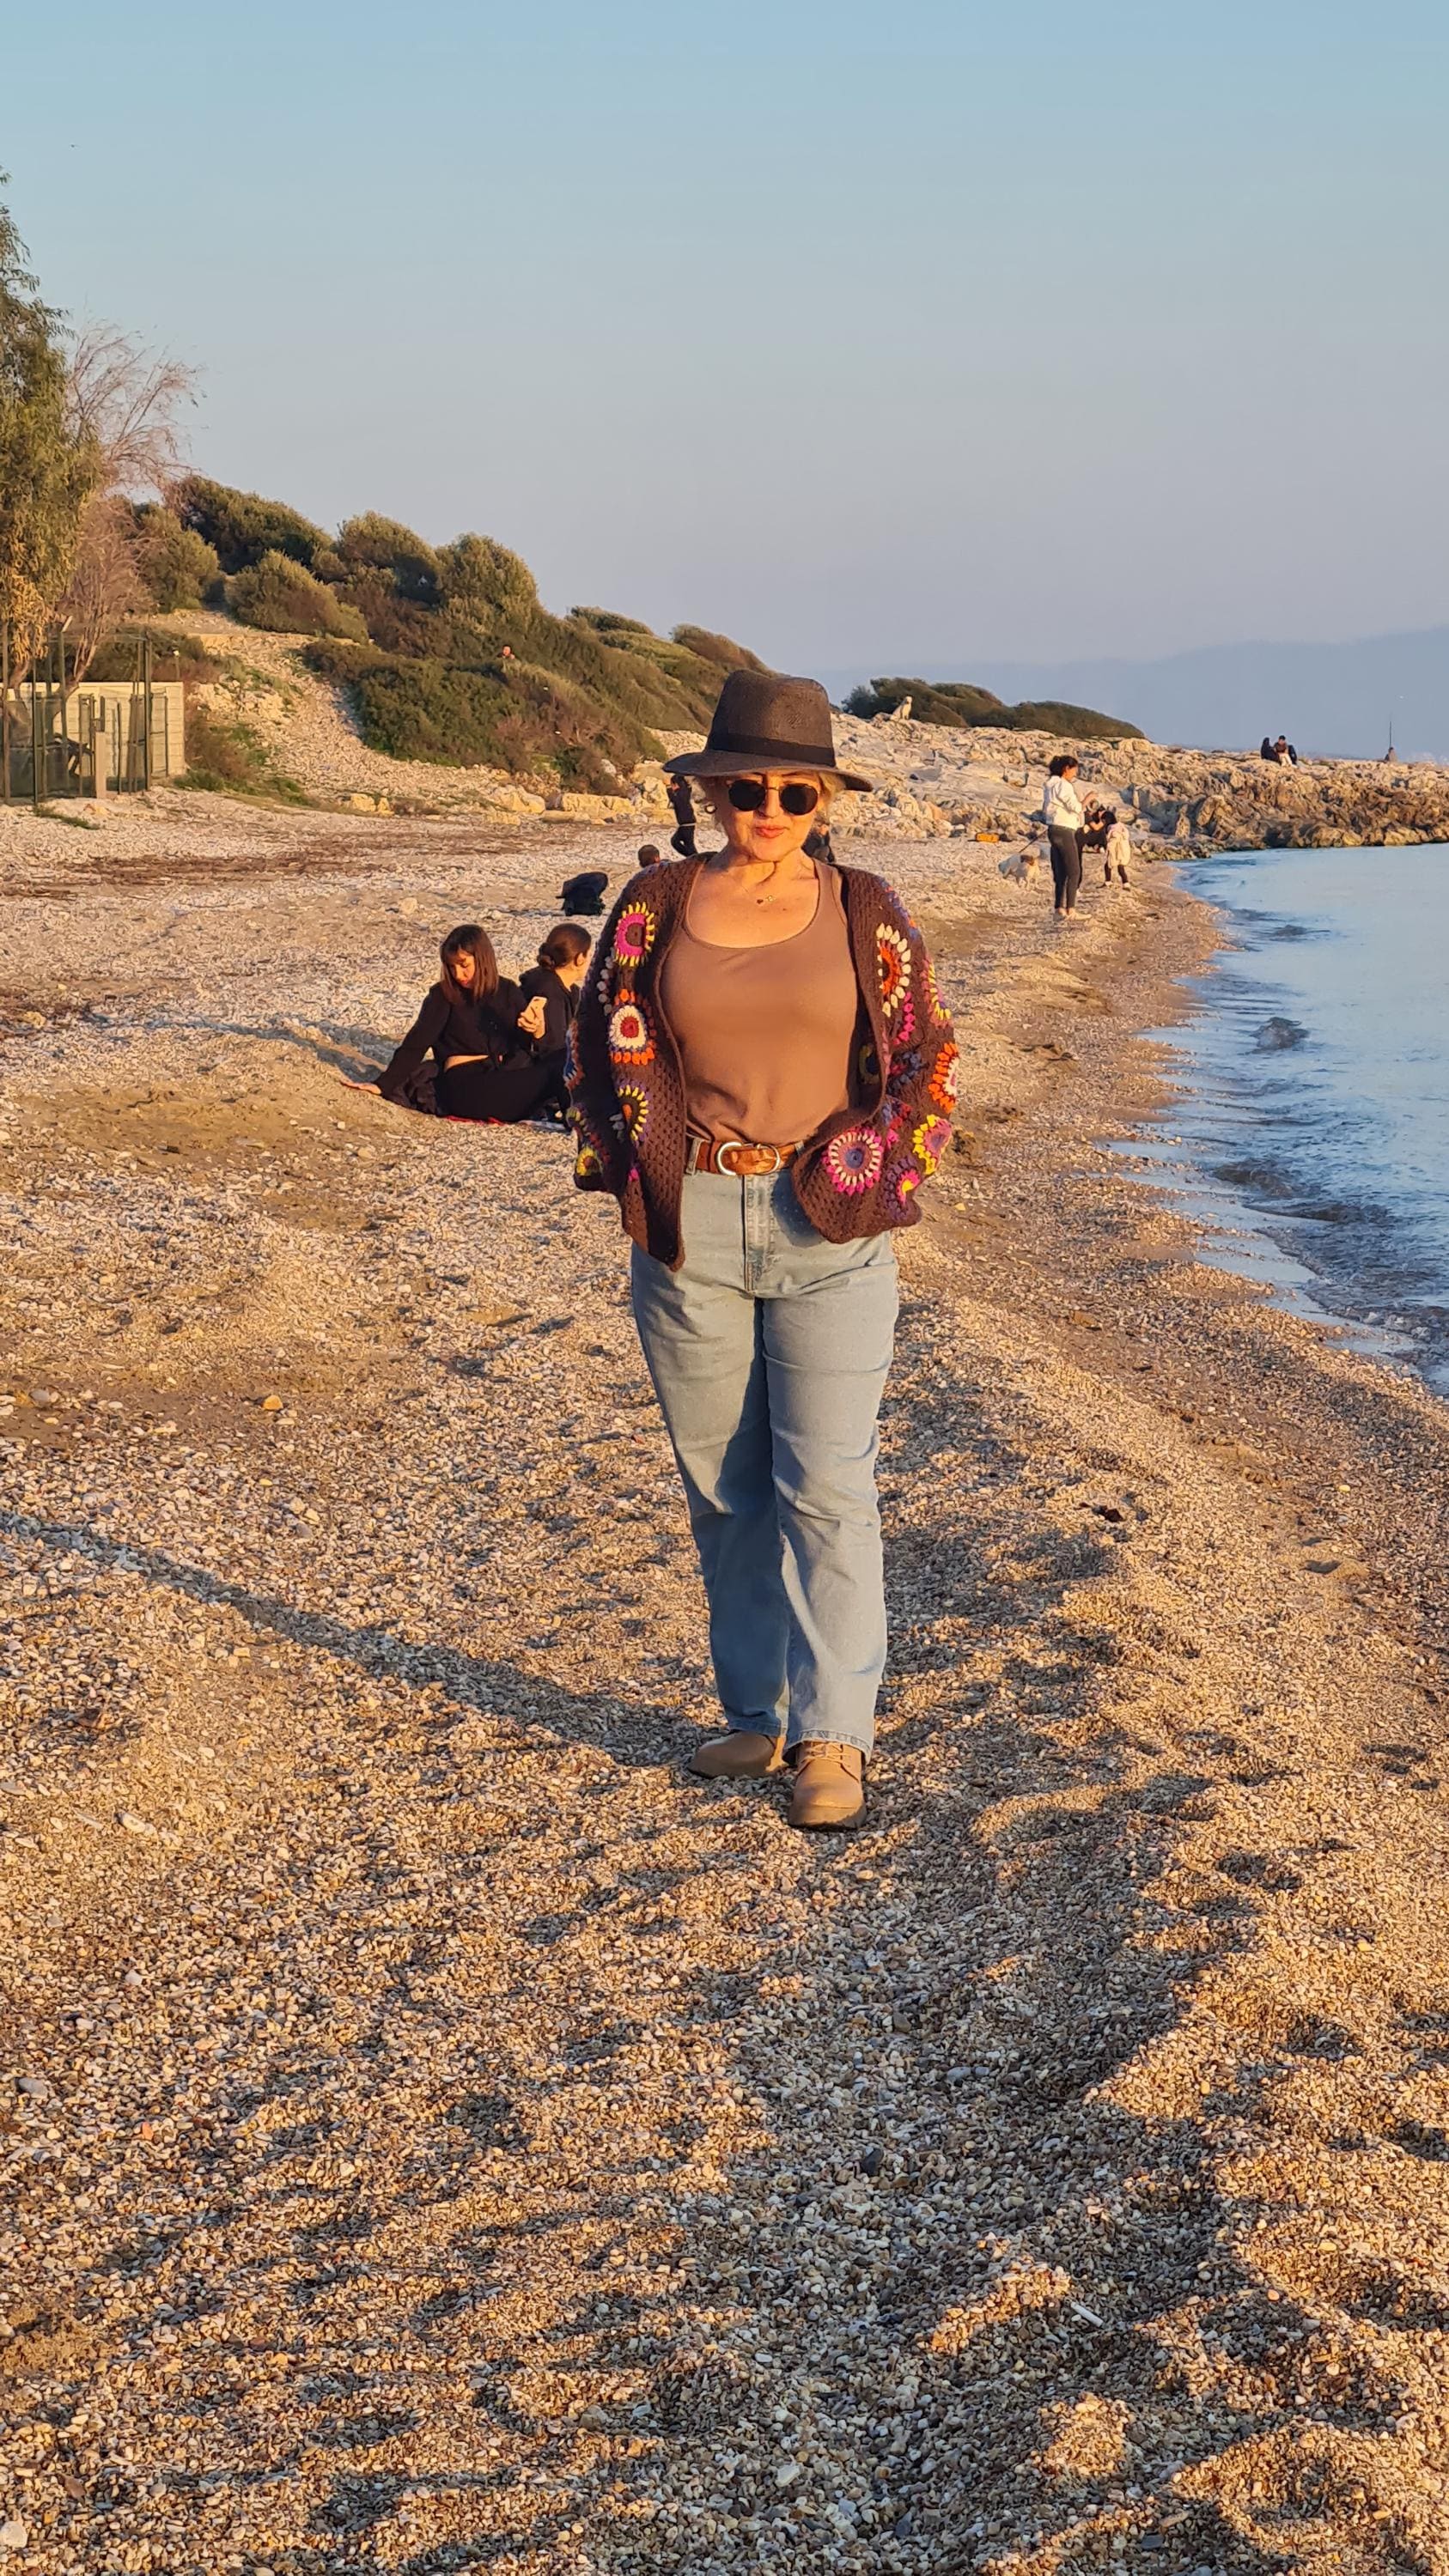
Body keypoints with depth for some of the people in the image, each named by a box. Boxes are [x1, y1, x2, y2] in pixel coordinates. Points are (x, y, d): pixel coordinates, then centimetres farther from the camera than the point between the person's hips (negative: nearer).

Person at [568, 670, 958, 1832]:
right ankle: (758, 1713, 21)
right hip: (690, 1235, 2)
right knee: (723, 1488, 9)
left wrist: (865, 1177, -2)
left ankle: (834, 1736, 1)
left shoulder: (865, 911, 2)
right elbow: (607, 1047, 11)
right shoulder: (656, 907, 6)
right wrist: (647, 1173, 2)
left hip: (829, 1236, -2)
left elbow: (929, 1059, 6)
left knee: (826, 1487, -5)